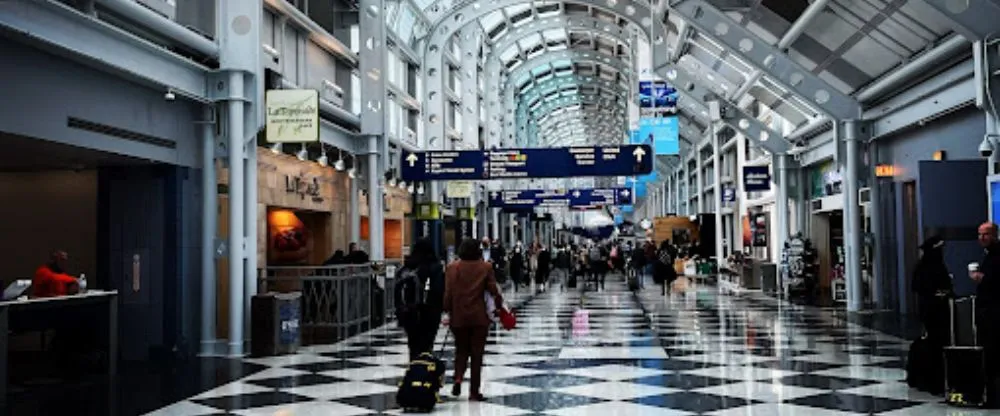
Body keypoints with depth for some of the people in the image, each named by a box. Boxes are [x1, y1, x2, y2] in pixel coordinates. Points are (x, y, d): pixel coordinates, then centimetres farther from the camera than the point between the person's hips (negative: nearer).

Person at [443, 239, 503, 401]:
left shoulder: (452, 268, -4)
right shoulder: (485, 267, -4)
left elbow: (448, 292, -5)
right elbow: (493, 290, -2)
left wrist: (447, 310, 5)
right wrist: (499, 303, 15)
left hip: (458, 316, 1)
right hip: (479, 316, -1)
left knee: (461, 350, 18)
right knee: (477, 353, 6)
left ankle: (458, 378, -5)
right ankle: (474, 391, 7)